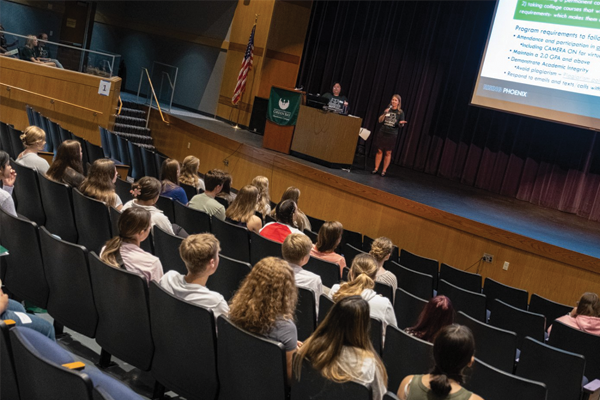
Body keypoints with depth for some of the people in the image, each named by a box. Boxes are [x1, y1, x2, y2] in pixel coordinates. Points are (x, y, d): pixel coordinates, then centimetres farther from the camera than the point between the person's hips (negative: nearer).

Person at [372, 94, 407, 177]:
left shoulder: (400, 112, 1)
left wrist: (401, 123, -21)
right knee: (379, 151, 3)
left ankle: (384, 171, 7)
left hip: (392, 135, -2)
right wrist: (384, 113, -9)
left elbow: (401, 125, 2)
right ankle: (376, 168, 12)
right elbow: (380, 120, 6)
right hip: (382, 133, 2)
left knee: (388, 153, 0)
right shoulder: (387, 109, 8)